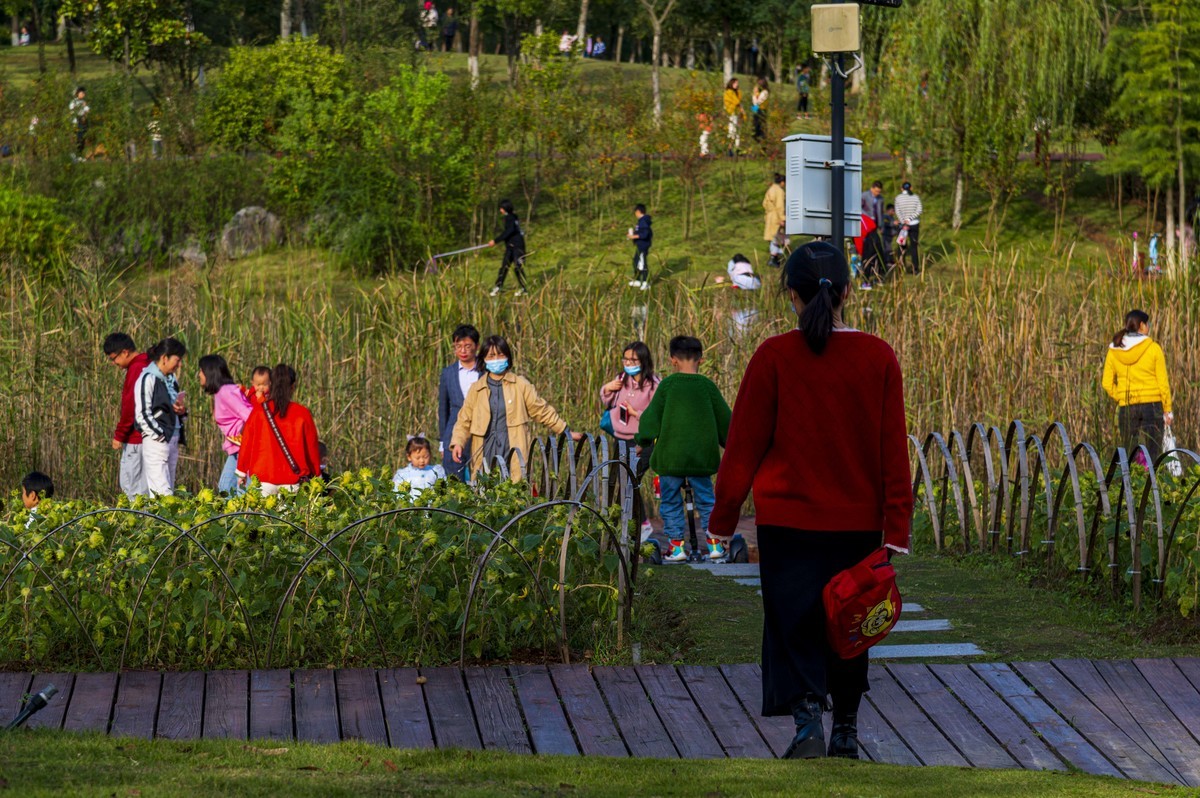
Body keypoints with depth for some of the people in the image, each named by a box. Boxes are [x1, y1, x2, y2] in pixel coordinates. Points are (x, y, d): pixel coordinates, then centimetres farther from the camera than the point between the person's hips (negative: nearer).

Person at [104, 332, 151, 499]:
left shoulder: (136, 369, -15)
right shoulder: (144, 365, 14)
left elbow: (130, 406, -19)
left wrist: (119, 434, -12)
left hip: (135, 438, -10)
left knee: (130, 483, -6)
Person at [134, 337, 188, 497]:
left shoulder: (171, 380, 16)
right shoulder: (148, 378, -8)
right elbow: (142, 414, -13)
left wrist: (182, 410, 5)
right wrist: (159, 436, -14)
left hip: (173, 440, 8)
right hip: (156, 442, -8)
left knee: (169, 491, 5)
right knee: (162, 492, -15)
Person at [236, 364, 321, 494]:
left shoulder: (259, 412, 0)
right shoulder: (302, 414, -1)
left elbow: (247, 443, 8)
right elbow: (312, 446, 7)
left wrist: (242, 472, 20)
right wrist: (316, 476, 20)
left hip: (263, 479, 0)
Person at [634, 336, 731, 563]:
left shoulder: (667, 385, -3)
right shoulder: (707, 386, 1)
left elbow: (652, 416, -1)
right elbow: (724, 419, 8)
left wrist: (643, 440, 9)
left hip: (670, 456, -1)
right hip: (701, 457, 1)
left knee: (671, 502, 8)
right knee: (706, 500, 13)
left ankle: (676, 546, 4)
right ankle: (714, 543, 9)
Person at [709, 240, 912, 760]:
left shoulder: (774, 357, -10)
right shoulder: (878, 358, -4)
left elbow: (745, 444, -4)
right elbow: (894, 450, -3)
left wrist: (723, 519, 6)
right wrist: (896, 531, 1)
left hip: (788, 518, -2)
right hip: (858, 521, 3)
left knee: (794, 626, 3)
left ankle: (808, 722, -17)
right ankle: (846, 732, 25)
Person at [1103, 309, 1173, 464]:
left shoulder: (1114, 351, 4)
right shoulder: (1153, 348, -5)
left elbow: (1107, 384, 4)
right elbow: (1163, 382, -3)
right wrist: (1167, 410, 3)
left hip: (1126, 407, 3)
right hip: (1152, 405, -3)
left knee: (1130, 454, 8)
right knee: (1151, 452, -1)